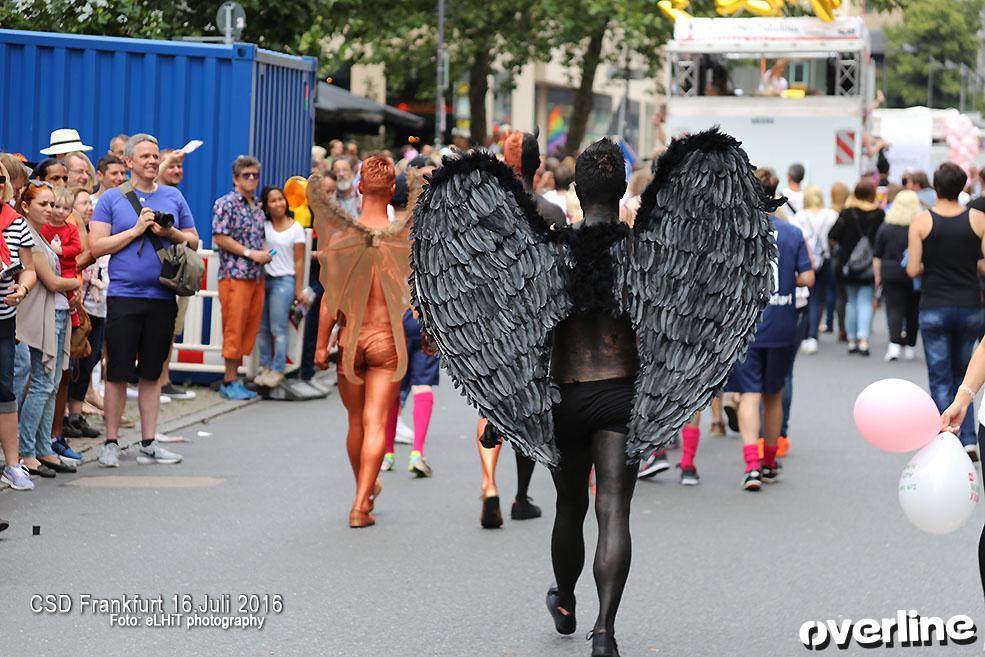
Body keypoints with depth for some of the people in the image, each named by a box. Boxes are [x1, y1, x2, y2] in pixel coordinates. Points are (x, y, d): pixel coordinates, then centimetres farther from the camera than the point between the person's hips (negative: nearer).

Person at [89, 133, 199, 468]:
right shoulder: (112, 199, 2)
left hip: (162, 296, 3)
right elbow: (96, 245, -5)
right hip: (123, 296, -3)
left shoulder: (173, 197, 11)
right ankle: (111, 443, 8)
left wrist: (170, 233, -4)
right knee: (118, 373, -2)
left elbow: (193, 240, 15)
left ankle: (148, 444, 14)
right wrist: (136, 230, -11)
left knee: (152, 372, 8)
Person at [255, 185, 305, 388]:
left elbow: (299, 261, -2)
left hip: (283, 281, -4)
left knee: (278, 328, -4)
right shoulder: (263, 225, 8)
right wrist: (255, 211, -8)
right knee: (262, 327, 6)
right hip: (263, 279, 4)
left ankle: (277, 370, 0)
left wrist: (298, 289, -4)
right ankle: (265, 366, 14)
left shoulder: (295, 228, -2)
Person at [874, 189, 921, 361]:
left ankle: (894, 344, -19)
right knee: (913, 310, 13)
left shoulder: (885, 228, -1)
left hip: (891, 273, 0)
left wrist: (878, 276, 12)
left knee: (894, 308, 0)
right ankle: (910, 347, 20)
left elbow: (877, 256, 4)